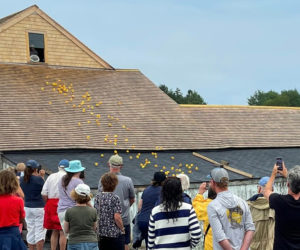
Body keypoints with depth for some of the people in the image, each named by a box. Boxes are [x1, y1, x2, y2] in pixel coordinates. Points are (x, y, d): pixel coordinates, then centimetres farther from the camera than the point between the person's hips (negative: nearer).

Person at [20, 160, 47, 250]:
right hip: (39, 207, -5)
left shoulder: (22, 179, 2)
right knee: (40, 231, 2)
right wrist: (42, 176, 3)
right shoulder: (38, 179, -14)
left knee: (30, 230, 12)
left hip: (27, 207, 5)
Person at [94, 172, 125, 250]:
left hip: (101, 234, 6)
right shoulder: (115, 198, -13)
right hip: (115, 234, -5)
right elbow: (117, 217, -19)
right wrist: (122, 229, -4)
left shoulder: (97, 197, 3)